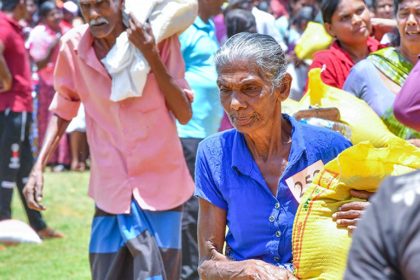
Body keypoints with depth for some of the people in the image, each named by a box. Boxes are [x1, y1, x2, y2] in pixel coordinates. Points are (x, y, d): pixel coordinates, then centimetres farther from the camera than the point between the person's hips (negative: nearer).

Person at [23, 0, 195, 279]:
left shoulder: (159, 39, -8)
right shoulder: (73, 46, -3)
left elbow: (184, 115, -10)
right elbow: (63, 110, 12)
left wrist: (152, 56, -19)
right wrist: (39, 167, 3)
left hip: (160, 186, -2)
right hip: (111, 190, 2)